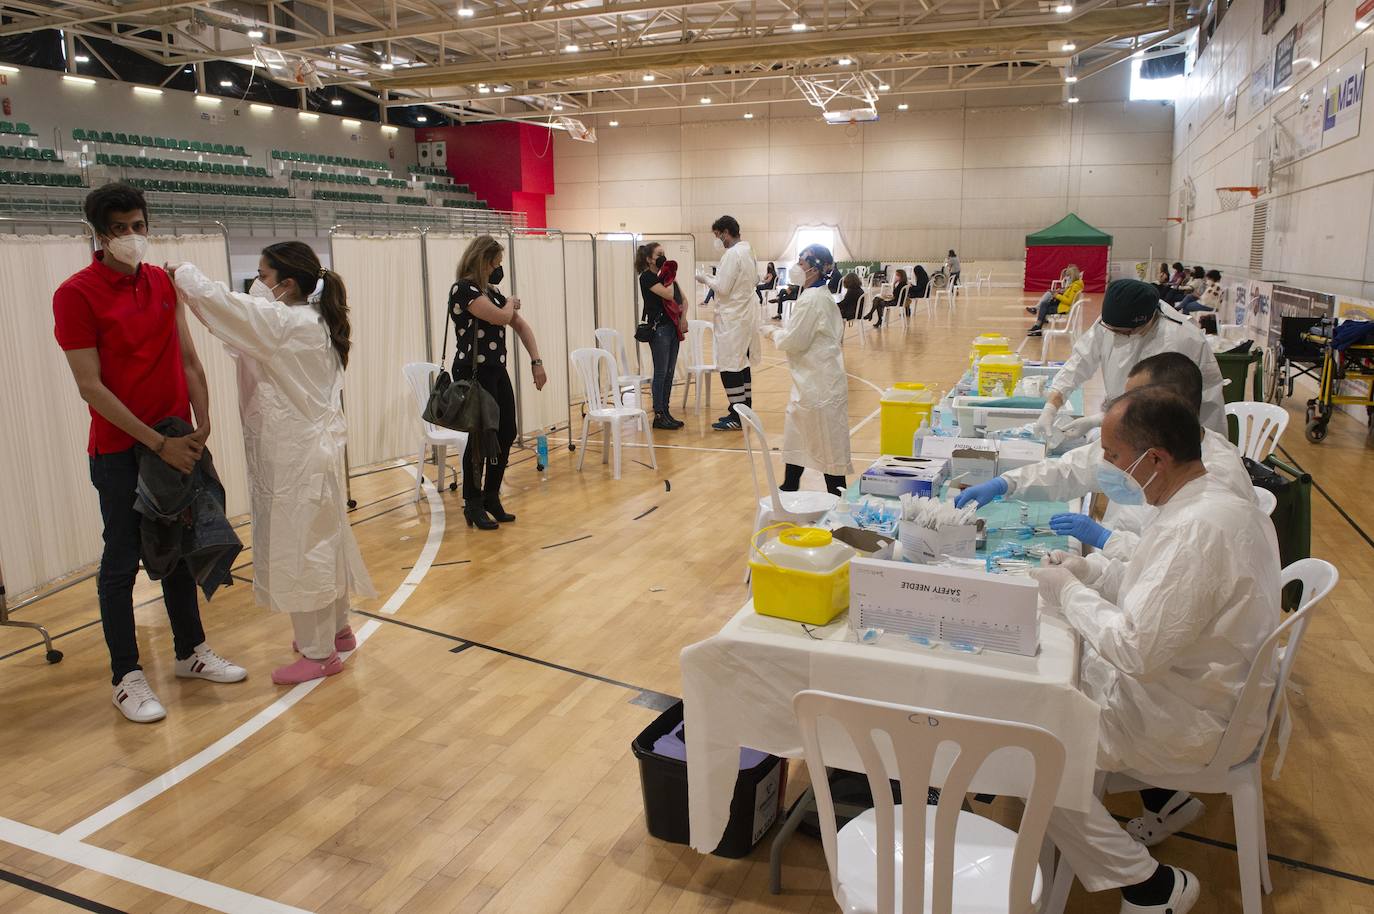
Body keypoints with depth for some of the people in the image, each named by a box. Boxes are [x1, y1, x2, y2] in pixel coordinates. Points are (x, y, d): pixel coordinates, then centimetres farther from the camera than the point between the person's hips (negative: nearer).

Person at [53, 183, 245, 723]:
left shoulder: (163, 282, 6)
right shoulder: (76, 294, -11)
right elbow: (91, 386, -14)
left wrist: (201, 426, -3)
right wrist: (157, 443, -15)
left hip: (177, 443, 5)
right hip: (120, 450, -5)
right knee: (122, 561, 4)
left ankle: (190, 652, 29)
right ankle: (126, 677, 16)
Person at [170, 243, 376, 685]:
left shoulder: (284, 323, -19)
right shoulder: (315, 321, 9)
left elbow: (221, 303, -20)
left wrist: (182, 273, -2)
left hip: (295, 457, -10)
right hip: (314, 448, 10)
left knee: (298, 549, 1)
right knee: (320, 542, 19)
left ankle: (319, 652, 12)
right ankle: (337, 630, 33)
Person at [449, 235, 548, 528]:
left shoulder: (491, 291, 14)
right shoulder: (464, 289, -12)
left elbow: (520, 325, 13)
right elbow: (500, 317, -22)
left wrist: (536, 361, 3)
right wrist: (511, 305, 1)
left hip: (497, 371, 8)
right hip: (473, 373, -8)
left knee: (506, 434, 8)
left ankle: (491, 497, 22)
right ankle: (472, 504, 12)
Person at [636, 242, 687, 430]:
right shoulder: (647, 277, -9)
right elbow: (668, 294, -20)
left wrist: (683, 318, 3)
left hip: (672, 327, 8)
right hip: (658, 329, -8)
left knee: (669, 373, 9)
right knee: (661, 373, -5)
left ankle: (666, 412, 15)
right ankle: (659, 416, 0)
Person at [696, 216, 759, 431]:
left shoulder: (731, 255, -17)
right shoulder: (748, 252, 11)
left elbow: (722, 288, -20)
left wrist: (705, 278, -2)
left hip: (732, 318, -9)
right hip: (746, 315, 9)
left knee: (729, 367, -5)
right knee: (742, 364, 15)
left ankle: (737, 417, -2)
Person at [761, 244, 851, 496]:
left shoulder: (811, 300, -19)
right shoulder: (822, 296, 12)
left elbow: (793, 342, -19)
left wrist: (775, 332, -1)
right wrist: (784, 331, 10)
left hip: (819, 384, -11)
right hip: (812, 382, 11)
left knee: (827, 445, -1)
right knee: (796, 437, 18)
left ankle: (838, 497, 8)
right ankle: (788, 491, 29)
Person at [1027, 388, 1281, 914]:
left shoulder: (1197, 529, -32)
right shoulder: (1215, 500, 1)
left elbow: (1137, 650, -31)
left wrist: (1068, 592, -17)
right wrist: (1091, 570, 3)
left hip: (1190, 722, -10)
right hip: (1201, 686, 10)